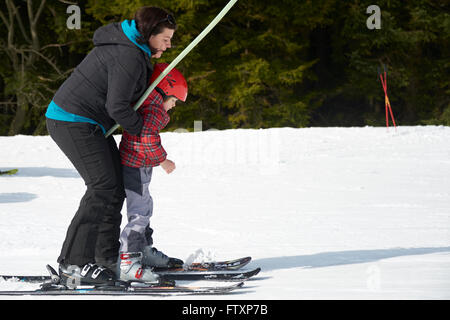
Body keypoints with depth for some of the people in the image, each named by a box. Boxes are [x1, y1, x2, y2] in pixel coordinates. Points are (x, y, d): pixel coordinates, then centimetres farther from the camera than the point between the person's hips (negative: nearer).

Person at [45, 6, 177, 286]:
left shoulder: (132, 49, 13)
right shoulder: (129, 57, -21)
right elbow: (117, 106, -22)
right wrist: (142, 129, -9)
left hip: (90, 124, 11)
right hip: (75, 121, -11)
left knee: (116, 187, 10)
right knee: (104, 187, -16)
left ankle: (107, 258, 14)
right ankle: (74, 263, -19)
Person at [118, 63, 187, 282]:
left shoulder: (144, 104, 15)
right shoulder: (154, 109, -17)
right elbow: (148, 136, -28)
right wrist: (163, 160, -19)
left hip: (133, 164, 11)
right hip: (137, 166, -11)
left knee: (144, 209, 23)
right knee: (139, 213, -14)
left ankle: (145, 253, 38)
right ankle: (126, 262, -20)